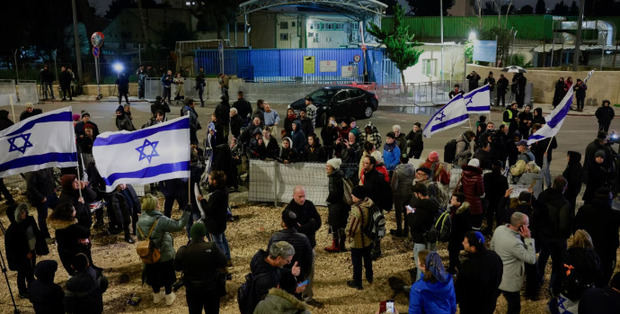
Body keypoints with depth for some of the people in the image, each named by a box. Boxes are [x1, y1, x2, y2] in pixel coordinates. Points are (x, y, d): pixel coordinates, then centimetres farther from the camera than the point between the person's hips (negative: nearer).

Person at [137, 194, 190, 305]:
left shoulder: (140, 221, -8)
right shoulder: (161, 220, -27)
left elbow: (139, 238, 4)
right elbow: (178, 225, -25)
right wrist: (187, 212, -17)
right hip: (165, 255, -5)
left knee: (153, 274, 23)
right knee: (167, 275, 16)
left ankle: (156, 296, 41)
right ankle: (169, 297, 30)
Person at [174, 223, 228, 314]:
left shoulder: (183, 251, -18)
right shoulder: (211, 247, -23)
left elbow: (177, 268, -3)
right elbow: (223, 264, -14)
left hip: (192, 289, 1)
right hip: (211, 288, -1)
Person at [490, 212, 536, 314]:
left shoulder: (499, 229, -11)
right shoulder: (515, 243, -36)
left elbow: (492, 246, 7)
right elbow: (532, 259, -27)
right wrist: (528, 238, -28)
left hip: (497, 275, 8)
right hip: (509, 282, -8)